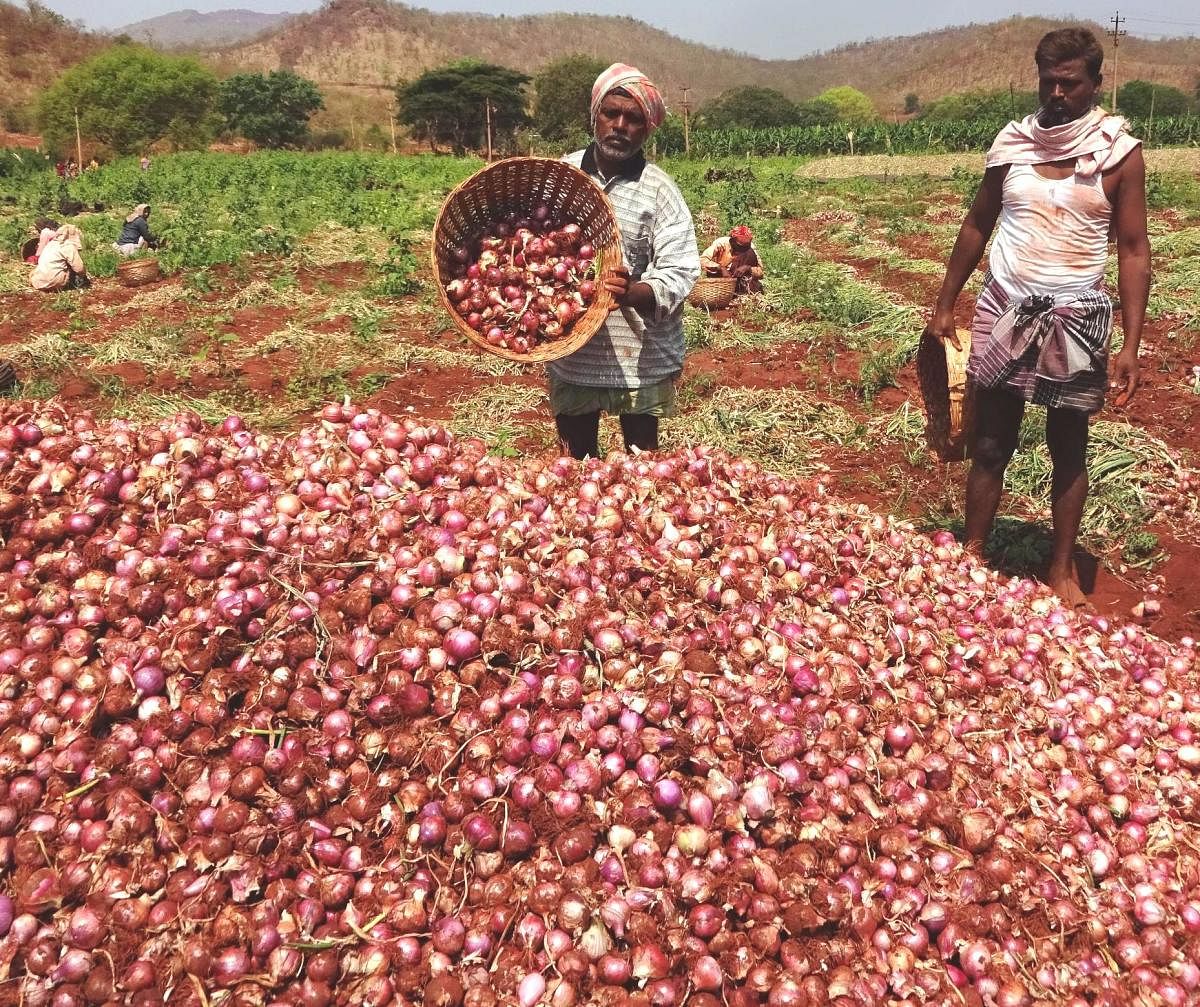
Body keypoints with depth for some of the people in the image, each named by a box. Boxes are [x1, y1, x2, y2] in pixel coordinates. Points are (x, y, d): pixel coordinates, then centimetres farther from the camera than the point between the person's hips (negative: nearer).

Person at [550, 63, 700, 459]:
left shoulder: (659, 191, -7)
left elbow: (679, 272, -13)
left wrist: (633, 294, -31)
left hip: (640, 356, -3)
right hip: (569, 350, 3)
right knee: (576, 459, 15)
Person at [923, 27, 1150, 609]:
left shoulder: (1120, 153, -4)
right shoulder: (1012, 141, 2)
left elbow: (1133, 249, -4)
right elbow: (977, 226, 11)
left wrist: (1130, 345, -10)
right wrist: (945, 306, 10)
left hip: (1076, 318, -1)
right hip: (1004, 310, 2)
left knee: (1069, 449, 9)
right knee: (991, 444, 8)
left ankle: (1062, 567, 22)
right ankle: (972, 554, 20)